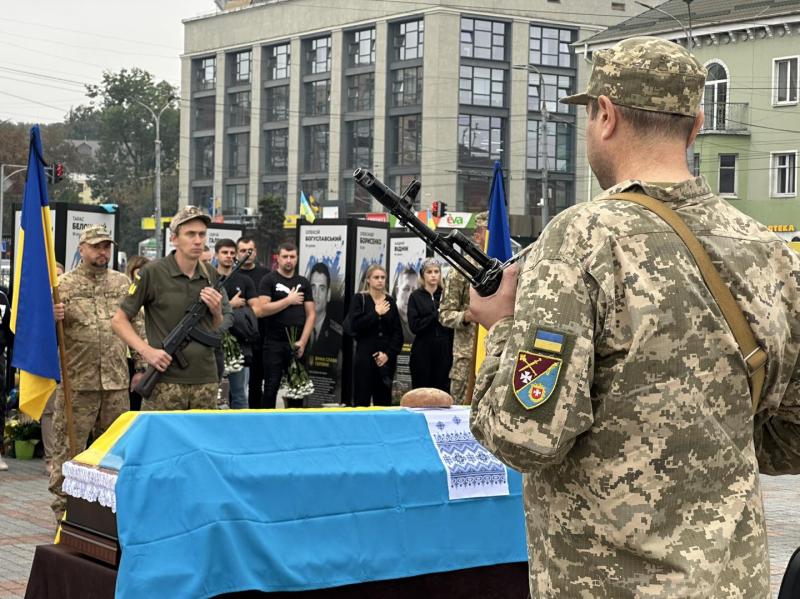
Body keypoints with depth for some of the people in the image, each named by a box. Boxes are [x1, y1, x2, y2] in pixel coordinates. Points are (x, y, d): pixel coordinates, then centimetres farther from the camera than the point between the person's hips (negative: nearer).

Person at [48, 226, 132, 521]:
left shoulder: (122, 283, 11)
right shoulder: (63, 284, 0)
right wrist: (51, 318, -23)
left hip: (116, 382, 4)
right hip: (77, 382, -4)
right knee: (68, 448, 0)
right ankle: (64, 508, 8)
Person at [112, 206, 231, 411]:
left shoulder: (212, 276, 10)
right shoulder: (152, 273, -4)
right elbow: (119, 320, -1)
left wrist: (216, 312, -3)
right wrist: (147, 351, -14)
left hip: (206, 381, 4)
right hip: (165, 382, -4)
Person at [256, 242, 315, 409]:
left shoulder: (303, 282, 11)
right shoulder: (269, 280, 1)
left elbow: (311, 314, 6)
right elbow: (263, 309, -12)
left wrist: (302, 342, -6)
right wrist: (289, 300, -8)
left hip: (298, 344, 3)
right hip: (274, 343, -3)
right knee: (271, 387, -2)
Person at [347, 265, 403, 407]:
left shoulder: (390, 301, 11)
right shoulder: (359, 299, 2)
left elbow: (398, 332, 6)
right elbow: (355, 325, -12)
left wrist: (388, 354, -6)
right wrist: (376, 314, -10)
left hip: (386, 359, 3)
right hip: (365, 356, -3)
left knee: (383, 400, 3)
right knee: (362, 400, -6)